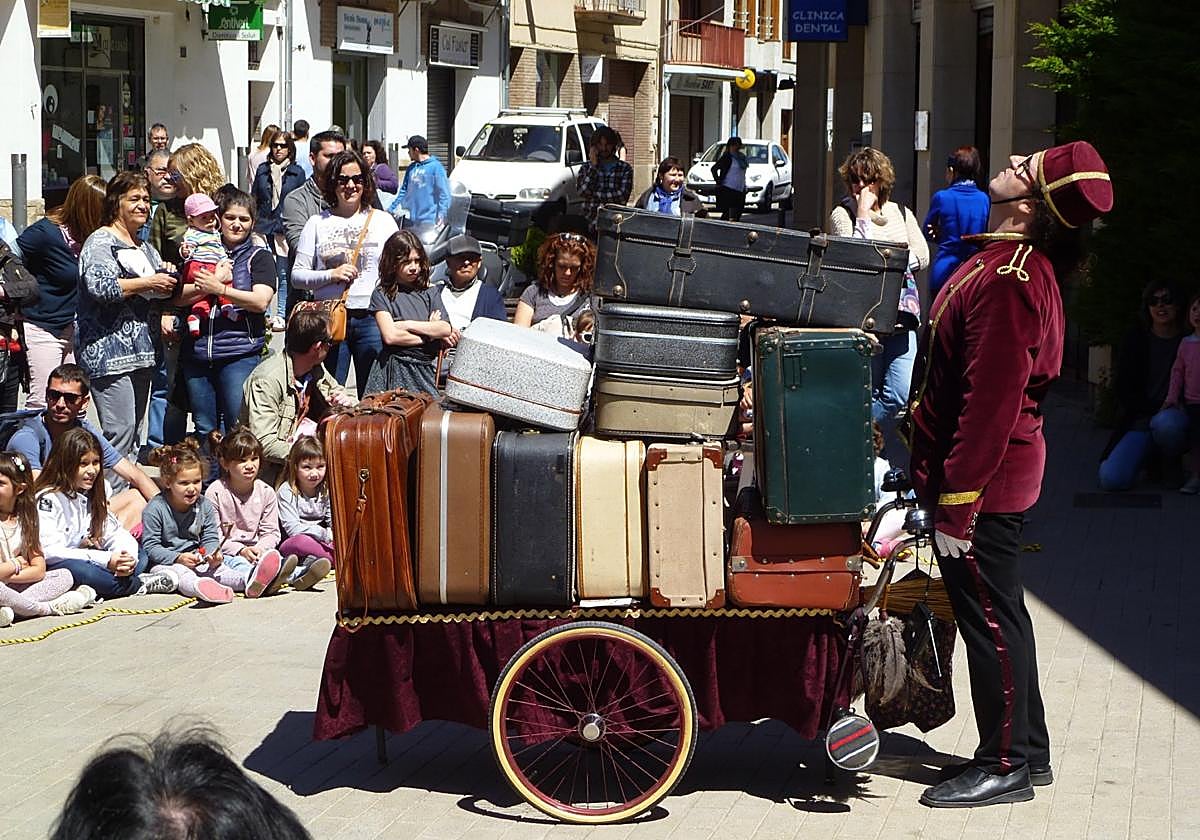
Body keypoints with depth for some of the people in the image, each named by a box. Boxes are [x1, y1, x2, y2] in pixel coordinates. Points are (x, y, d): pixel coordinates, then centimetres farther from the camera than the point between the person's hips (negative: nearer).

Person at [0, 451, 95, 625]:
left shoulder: (24, 519, 9)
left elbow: (39, 570, 4)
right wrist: (16, 565, -2)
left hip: (14, 588, 6)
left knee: (65, 575, -2)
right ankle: (49, 608, -13)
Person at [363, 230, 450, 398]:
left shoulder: (427, 294, 12)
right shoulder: (382, 295, 2)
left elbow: (446, 329, 0)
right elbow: (390, 336, -10)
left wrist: (408, 325, -5)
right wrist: (428, 335, -2)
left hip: (424, 370, 3)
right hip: (395, 369, -3)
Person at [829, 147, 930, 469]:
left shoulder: (901, 214, 14)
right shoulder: (842, 215, 2)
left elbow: (922, 256, 6)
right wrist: (863, 215, -11)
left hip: (901, 314, 2)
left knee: (899, 394, -11)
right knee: (870, 394, 3)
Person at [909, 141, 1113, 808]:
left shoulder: (1007, 280, -23)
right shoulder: (1023, 264, 10)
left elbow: (991, 401, -25)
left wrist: (956, 503, -23)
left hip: (983, 483, -10)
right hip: (1006, 475, 10)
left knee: (990, 618, 0)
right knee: (1000, 613, 17)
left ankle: (1006, 766, 10)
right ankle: (1028, 752, 28)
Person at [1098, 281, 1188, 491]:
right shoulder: (1135, 341, 4)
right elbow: (1121, 390, 2)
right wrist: (1156, 408, -12)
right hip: (1140, 422, 2)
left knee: (1166, 423, -42)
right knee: (1111, 479, -21)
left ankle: (1173, 463, -5)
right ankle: (1150, 456, 13)